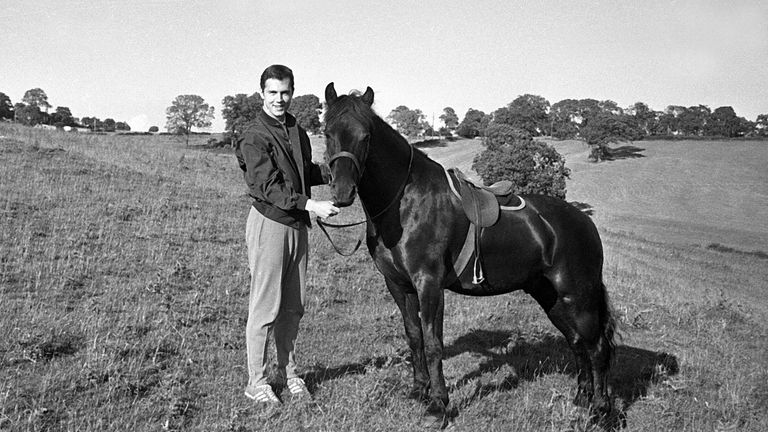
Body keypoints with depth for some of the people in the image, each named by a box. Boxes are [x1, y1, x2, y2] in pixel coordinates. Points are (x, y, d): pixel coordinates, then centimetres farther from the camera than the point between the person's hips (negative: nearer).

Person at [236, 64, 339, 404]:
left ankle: (288, 372, 27)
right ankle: (256, 382, 13)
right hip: (269, 223, -7)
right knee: (265, 307, 0)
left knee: (293, 307, 13)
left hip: (298, 224, 7)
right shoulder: (254, 137, -11)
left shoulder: (297, 132, 13)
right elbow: (267, 187, -20)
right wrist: (311, 205, -29)